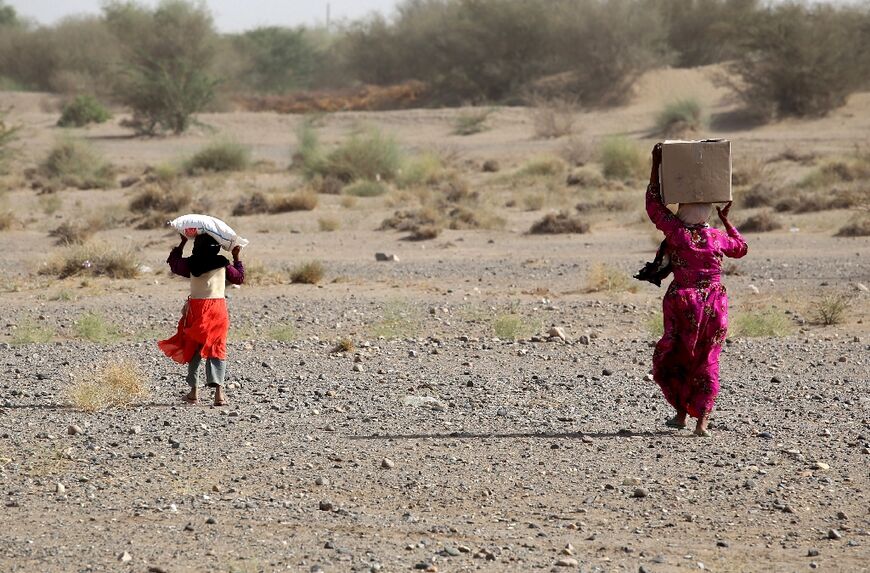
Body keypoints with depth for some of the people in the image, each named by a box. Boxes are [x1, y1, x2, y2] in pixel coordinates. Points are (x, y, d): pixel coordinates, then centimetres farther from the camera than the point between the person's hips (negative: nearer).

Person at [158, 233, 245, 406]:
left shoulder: (190, 264, 0)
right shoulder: (223, 264, 0)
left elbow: (173, 262, 21)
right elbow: (239, 278, 17)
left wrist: (182, 243, 29)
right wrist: (236, 258, 27)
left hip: (196, 307, 0)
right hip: (218, 307, 0)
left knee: (193, 347, 13)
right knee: (217, 349, 2)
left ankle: (193, 391, 14)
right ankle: (218, 390, -13)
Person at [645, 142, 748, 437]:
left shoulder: (676, 232, -10)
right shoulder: (718, 238, -2)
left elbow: (653, 204, 1)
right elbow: (741, 247, 20)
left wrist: (655, 167, 3)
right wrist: (726, 220, 26)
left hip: (682, 304, -3)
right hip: (714, 305, 3)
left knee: (671, 357, 15)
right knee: (707, 362, 8)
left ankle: (681, 413, 13)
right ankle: (702, 420, -1)